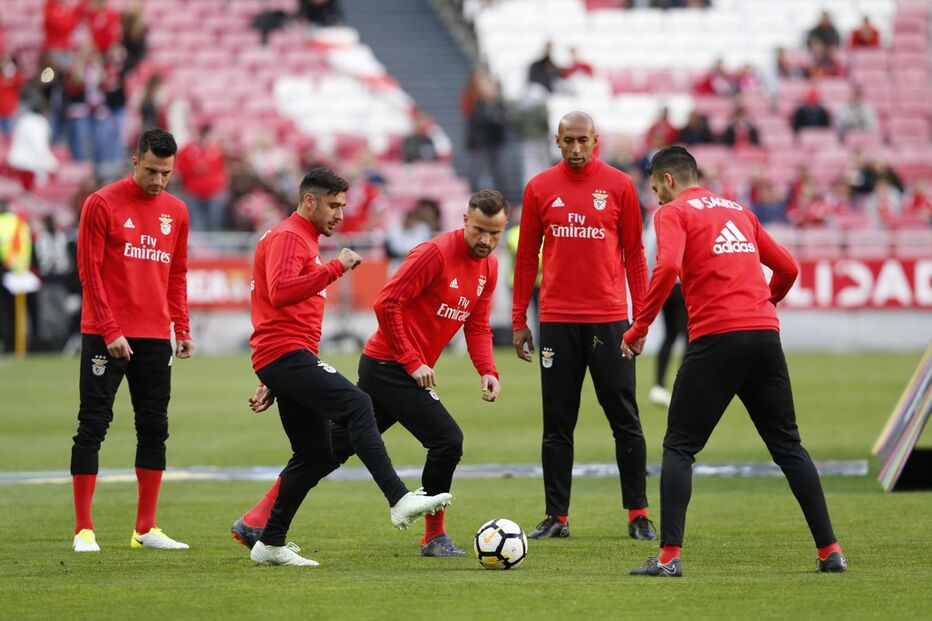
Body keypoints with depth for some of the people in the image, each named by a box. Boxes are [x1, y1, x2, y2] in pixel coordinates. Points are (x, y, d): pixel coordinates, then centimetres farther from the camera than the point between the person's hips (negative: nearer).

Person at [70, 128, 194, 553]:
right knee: (93, 427, -4)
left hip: (156, 336, 5)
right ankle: (83, 529, -1)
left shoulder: (176, 212, 10)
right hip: (106, 337, -5)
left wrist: (183, 330, 8)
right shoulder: (102, 204, -6)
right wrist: (110, 331, -14)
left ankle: (146, 530, 11)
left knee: (154, 429, 5)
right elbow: (90, 272, -8)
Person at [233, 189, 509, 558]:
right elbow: (387, 303, -19)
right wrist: (413, 362, -20)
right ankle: (434, 537, 1)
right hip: (391, 367, -9)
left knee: (333, 448, 9)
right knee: (447, 440, -14)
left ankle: (256, 521, 12)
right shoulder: (435, 253, -17)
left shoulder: (489, 267, 10)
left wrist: (487, 371, -3)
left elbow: (477, 326, 14)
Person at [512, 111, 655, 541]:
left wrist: (641, 316, 1)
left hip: (609, 319, -1)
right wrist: (519, 321, 8)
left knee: (625, 420, 1)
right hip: (557, 320, 1)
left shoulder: (619, 186, 2)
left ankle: (638, 514, 7)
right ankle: (556, 517, 10)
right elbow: (526, 258, 10)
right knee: (557, 423, 5)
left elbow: (634, 253, 5)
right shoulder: (539, 189, 5)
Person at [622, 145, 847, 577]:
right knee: (787, 444, 13)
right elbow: (787, 268, 22)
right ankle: (829, 550, 10)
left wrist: (638, 328, -9)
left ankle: (668, 556, -7)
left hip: (716, 339, -5)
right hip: (765, 337, 5)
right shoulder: (739, 211, 21)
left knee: (679, 447, 3)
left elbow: (668, 268, -16)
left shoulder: (673, 213, 2)